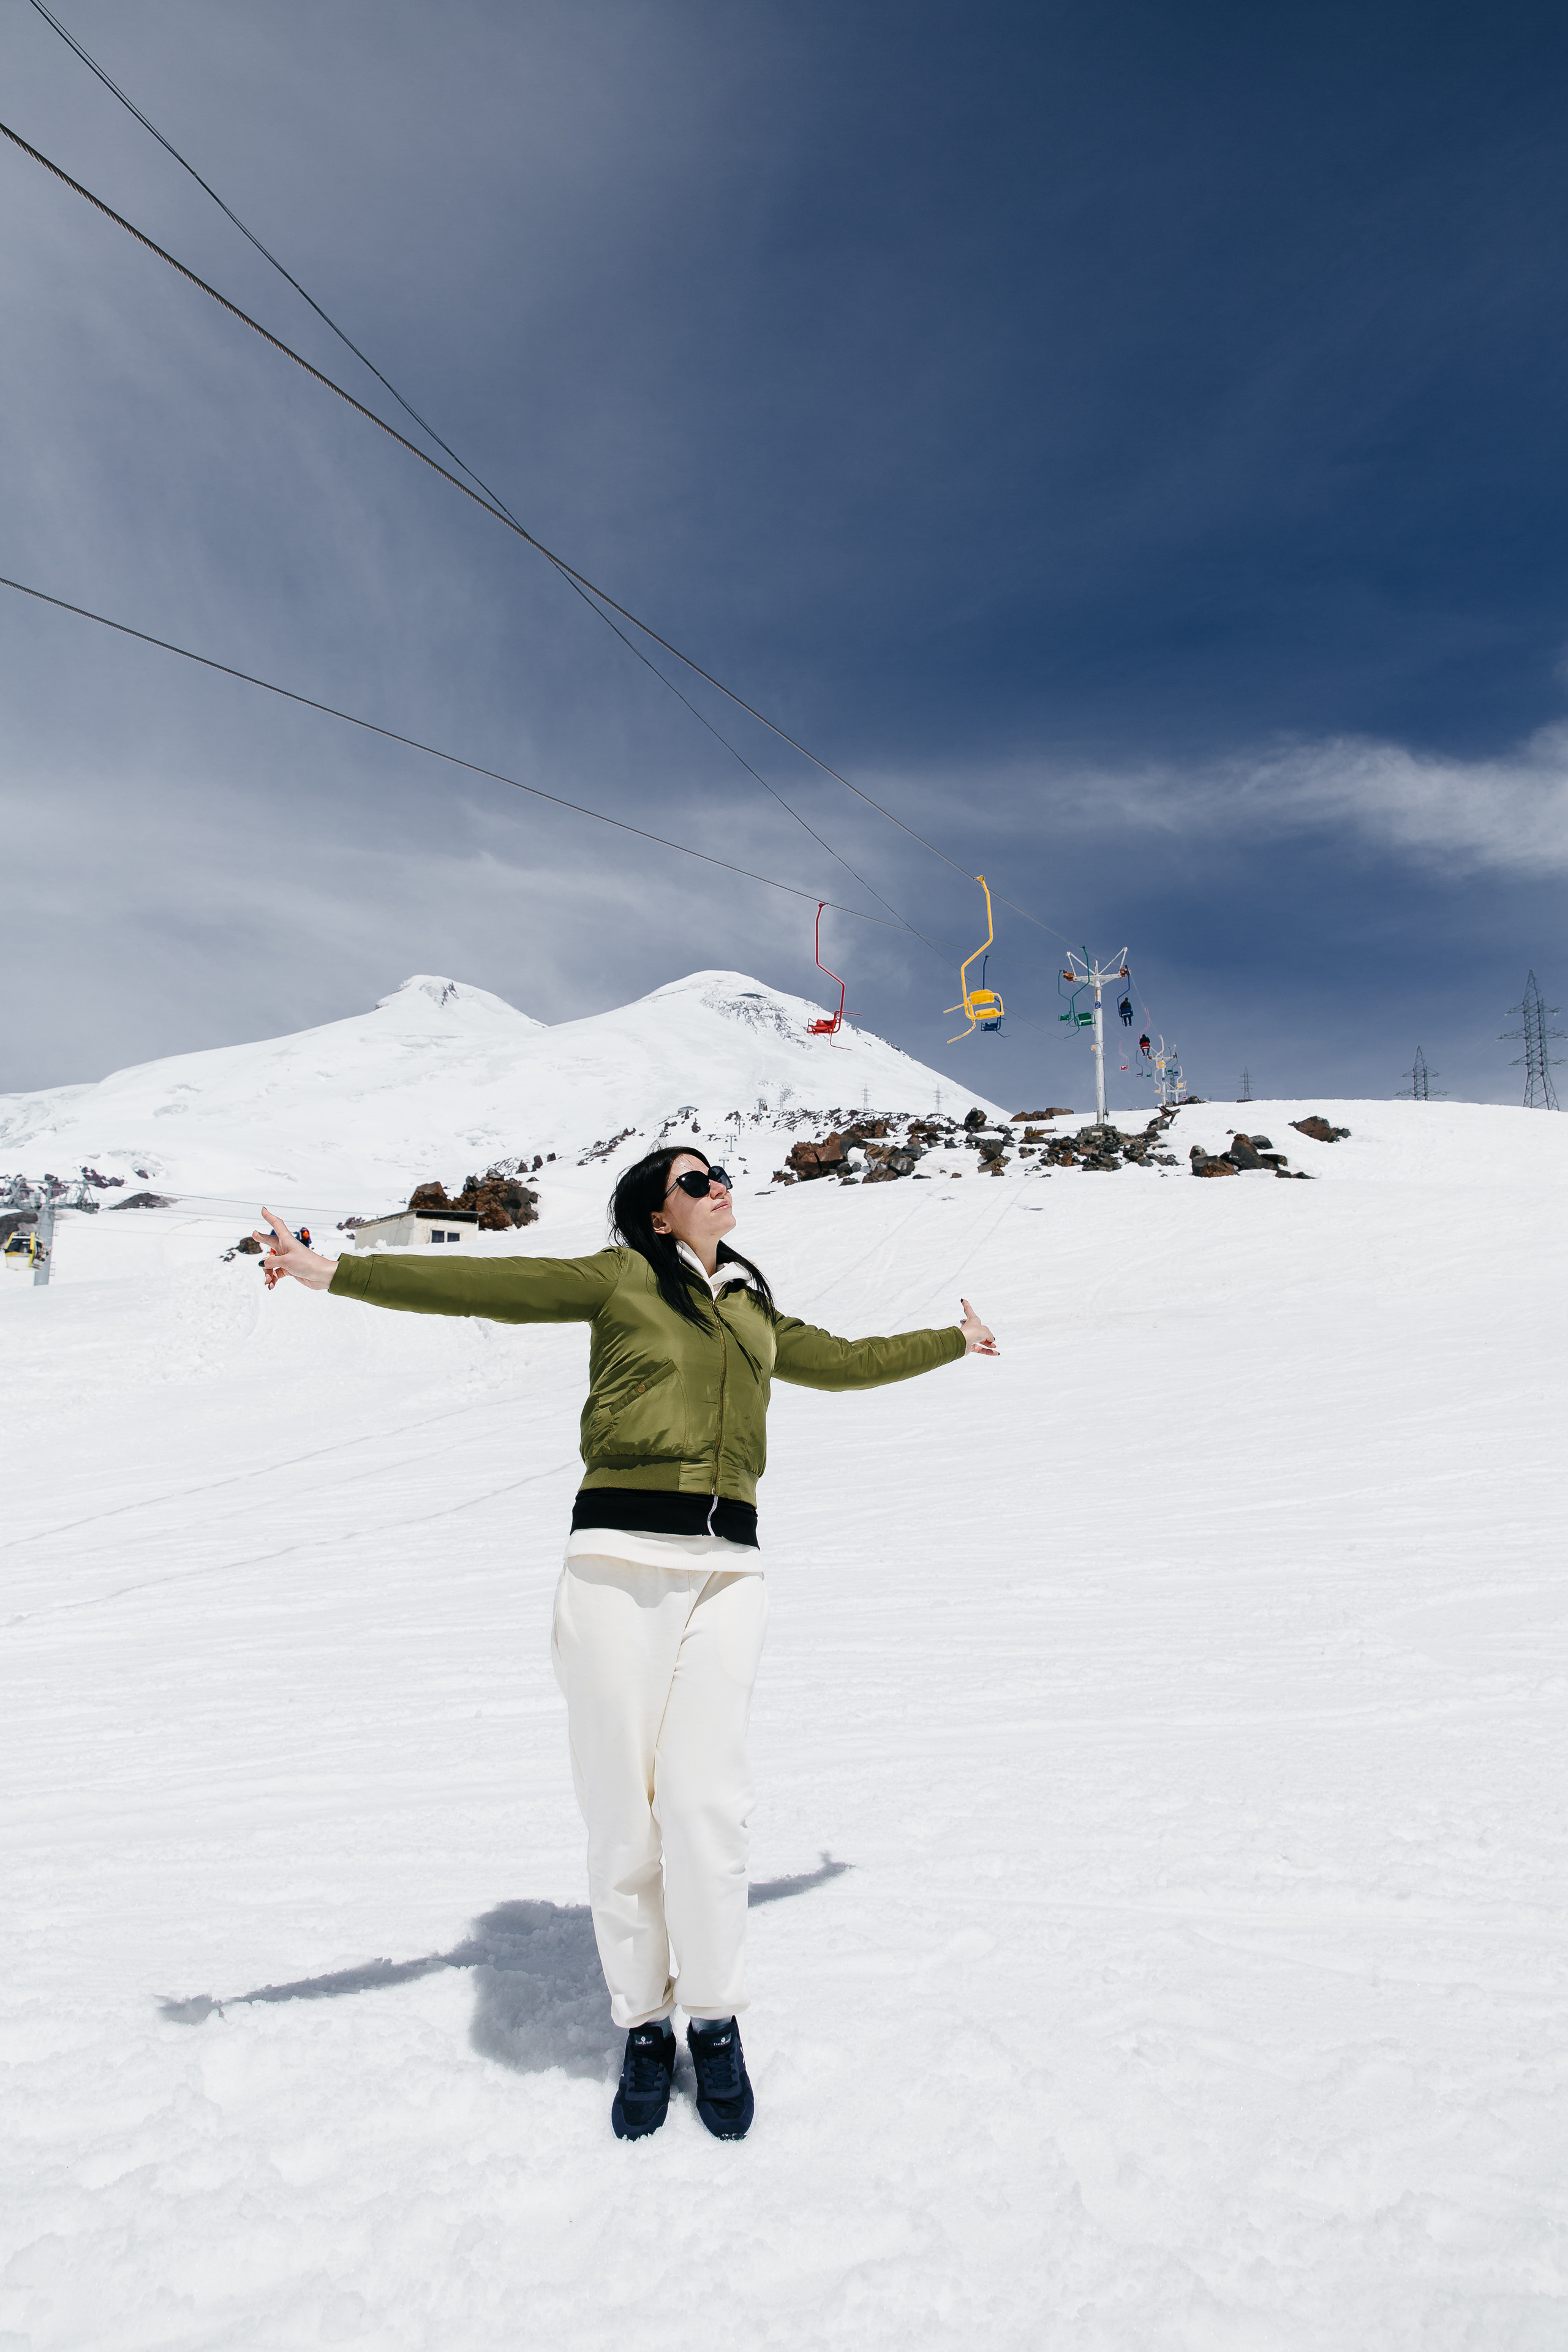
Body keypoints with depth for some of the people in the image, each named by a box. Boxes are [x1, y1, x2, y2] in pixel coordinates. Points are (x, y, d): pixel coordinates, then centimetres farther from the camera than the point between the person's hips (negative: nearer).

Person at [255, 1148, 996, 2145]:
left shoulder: (758, 1317, 23)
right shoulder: (620, 1278, 9)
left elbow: (847, 1361, 39)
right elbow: (485, 1285, 0)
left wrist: (955, 1342, 52)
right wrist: (337, 1273, -8)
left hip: (728, 1569, 3)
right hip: (618, 1558, -3)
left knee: (704, 1800, -6)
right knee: (621, 1806, 0)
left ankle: (716, 2022, 14)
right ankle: (645, 2027, 18)